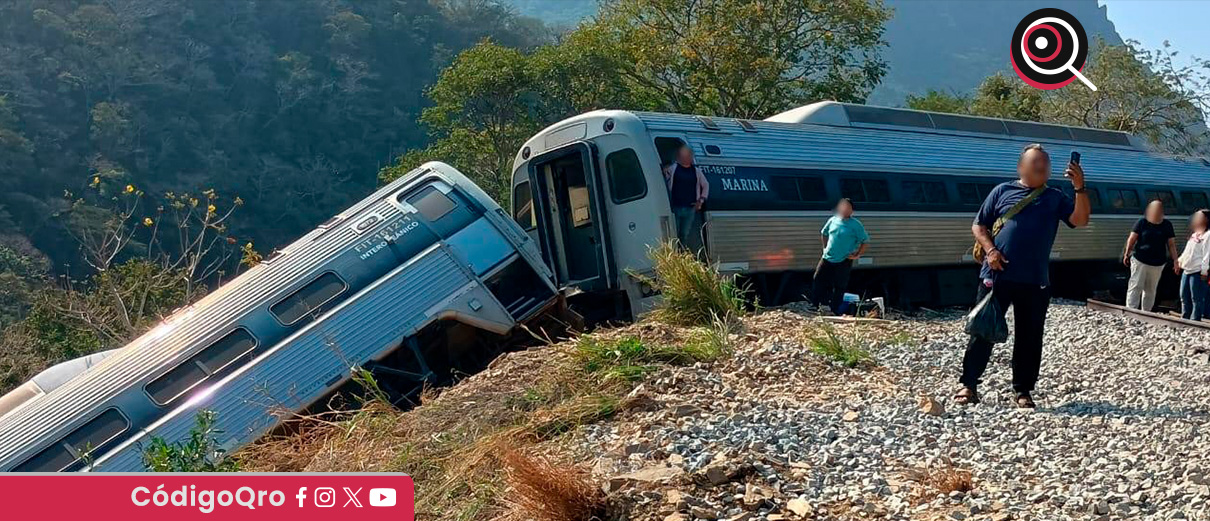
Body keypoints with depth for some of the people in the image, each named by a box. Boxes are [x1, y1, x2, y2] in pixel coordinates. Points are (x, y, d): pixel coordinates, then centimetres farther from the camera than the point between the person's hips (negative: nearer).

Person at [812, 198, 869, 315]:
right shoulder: (833, 220, 7)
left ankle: (834, 312, 9)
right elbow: (823, 234, 23)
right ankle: (816, 307, 13)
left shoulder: (856, 225, -6)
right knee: (817, 282, 2)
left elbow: (865, 241, -3)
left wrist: (857, 255, -8)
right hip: (827, 259, 4)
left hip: (843, 262, -4)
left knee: (839, 288, 0)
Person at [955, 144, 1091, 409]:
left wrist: (1079, 188, -15)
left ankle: (1023, 391, 16)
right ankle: (969, 385, 8)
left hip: (1035, 281, 2)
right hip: (997, 275, -2)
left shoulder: (1055, 197, 12)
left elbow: (1080, 220, -2)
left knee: (1029, 337, 5)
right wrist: (990, 250, -10)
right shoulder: (1003, 191, 7)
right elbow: (978, 226, 7)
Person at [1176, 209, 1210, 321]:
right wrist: (1179, 261, 23)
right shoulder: (1195, 234, 17)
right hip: (1186, 270, 10)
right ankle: (1185, 319, 25)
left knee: (1197, 299, -4)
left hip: (1197, 272, -10)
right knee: (1184, 297, 15)